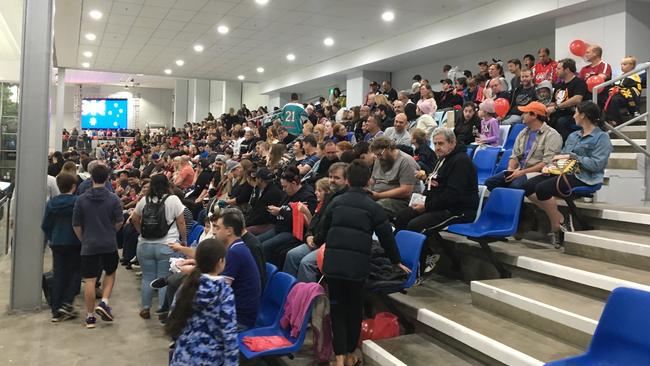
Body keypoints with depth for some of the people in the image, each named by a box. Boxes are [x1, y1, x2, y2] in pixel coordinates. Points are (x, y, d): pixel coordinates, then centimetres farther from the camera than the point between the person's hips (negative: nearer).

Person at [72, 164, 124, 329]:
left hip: (88, 245, 0)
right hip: (109, 244, 0)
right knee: (110, 273, 21)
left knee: (89, 280, 5)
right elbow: (119, 222, -3)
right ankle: (104, 302, 5)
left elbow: (76, 225, 2)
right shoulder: (113, 198, -6)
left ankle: (90, 316, 12)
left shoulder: (81, 199, -2)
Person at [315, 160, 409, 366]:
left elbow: (324, 230, 16)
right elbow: (386, 237, 6)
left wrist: (316, 242, 39)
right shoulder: (373, 207, 3)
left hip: (333, 262, 1)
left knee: (337, 308, 11)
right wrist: (396, 262, 21)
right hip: (358, 265, -1)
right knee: (354, 308, 15)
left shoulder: (336, 202, 8)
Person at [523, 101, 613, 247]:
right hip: (564, 172, 9)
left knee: (542, 188, -29)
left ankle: (556, 227, -9)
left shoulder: (602, 137, -3)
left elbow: (597, 164, -15)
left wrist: (572, 156, -14)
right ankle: (560, 218, -6)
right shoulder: (573, 135, 22)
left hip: (583, 177, -9)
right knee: (528, 186, -12)